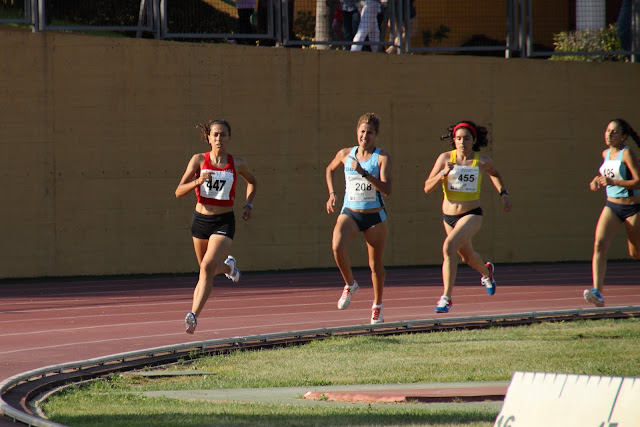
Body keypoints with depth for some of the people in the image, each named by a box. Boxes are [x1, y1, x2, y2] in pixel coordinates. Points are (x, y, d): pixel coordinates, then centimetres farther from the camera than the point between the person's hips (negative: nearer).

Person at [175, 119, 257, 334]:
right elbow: (179, 191, -8)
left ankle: (193, 315, -25)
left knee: (207, 268, -21)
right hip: (201, 219, 3)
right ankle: (227, 266, 58)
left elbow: (252, 182, 21)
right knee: (208, 268, 21)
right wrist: (198, 181, -26)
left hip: (224, 222, -3)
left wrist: (248, 204, 5)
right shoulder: (199, 160, -4)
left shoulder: (237, 163, -1)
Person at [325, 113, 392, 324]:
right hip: (349, 213, 2)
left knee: (376, 265, 7)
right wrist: (332, 194, 13)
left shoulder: (382, 157, -8)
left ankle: (377, 306, 30)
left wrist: (364, 173, -28)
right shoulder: (346, 154, 2)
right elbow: (330, 169, 24)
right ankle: (350, 285, -3)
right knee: (337, 246, -28)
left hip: (375, 216, -1)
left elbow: (386, 189, -20)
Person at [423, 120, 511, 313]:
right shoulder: (445, 158, -7)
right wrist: (443, 174, -24)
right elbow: (427, 188, -9)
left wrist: (503, 193, 10)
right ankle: (486, 271, 60)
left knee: (449, 247, -27)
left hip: (472, 215, -4)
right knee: (467, 256, 24)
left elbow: (494, 174, 20)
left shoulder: (483, 161, -6)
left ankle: (447, 297, -24)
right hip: (449, 216, 4)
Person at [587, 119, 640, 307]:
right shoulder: (606, 154, 6)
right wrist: (597, 181, 7)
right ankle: (597, 292, -28)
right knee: (599, 245, -18)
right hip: (612, 206, 5)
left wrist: (613, 182, -31)